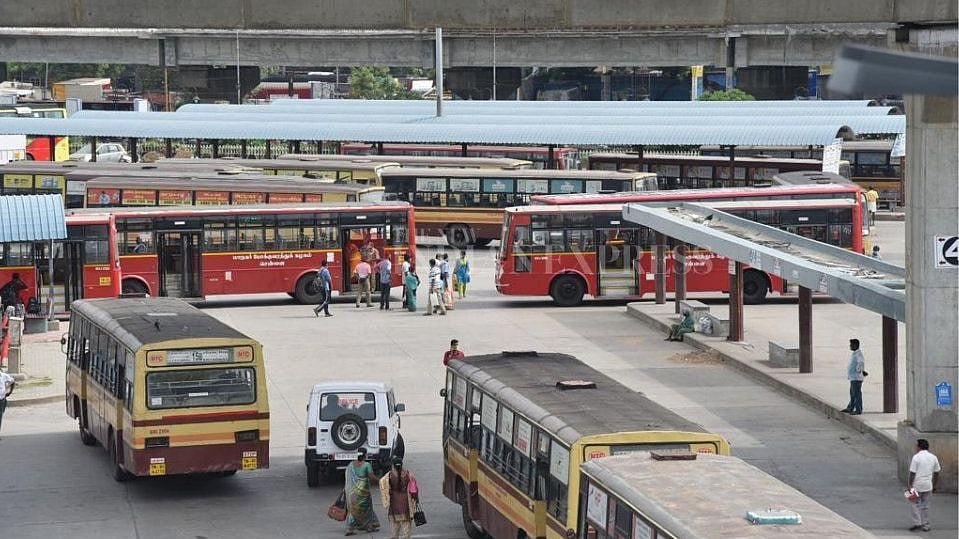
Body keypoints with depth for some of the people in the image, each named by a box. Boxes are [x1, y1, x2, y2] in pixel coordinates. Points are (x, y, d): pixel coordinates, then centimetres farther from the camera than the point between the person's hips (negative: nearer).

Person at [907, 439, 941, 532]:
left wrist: (910, 485, -7)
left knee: (916, 504, 6)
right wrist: (935, 485, 19)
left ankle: (917, 523, 0)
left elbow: (912, 473, -13)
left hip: (917, 485, -5)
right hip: (928, 485, 5)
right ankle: (925, 525, 14)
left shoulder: (916, 457, -12)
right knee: (925, 505, 12)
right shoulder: (933, 457, 4)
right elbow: (936, 473, 10)